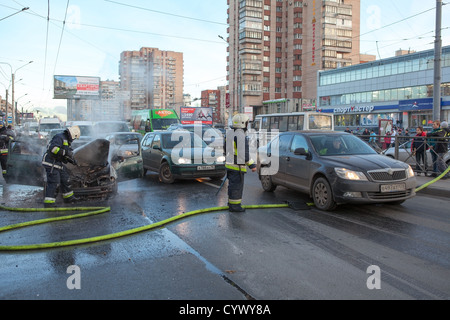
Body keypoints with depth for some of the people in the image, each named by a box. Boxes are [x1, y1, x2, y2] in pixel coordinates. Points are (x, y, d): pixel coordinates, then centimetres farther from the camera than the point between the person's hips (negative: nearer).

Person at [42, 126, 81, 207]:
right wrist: (65, 152, -30)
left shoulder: (66, 140, 18)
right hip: (51, 163, -10)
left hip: (58, 163, 10)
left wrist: (71, 160, 14)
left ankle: (69, 197, 30)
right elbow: (53, 148, -30)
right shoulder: (60, 137, -15)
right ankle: (49, 202, -9)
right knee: (53, 182, -12)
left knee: (65, 179, 16)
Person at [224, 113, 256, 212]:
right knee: (237, 186, 0)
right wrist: (252, 165, -17)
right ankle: (234, 206, 8)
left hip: (229, 164, 9)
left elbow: (226, 149, 19)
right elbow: (244, 153, -22)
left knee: (232, 185, 19)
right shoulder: (241, 135, -20)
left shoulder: (229, 133, 10)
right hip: (237, 166, -9)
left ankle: (231, 203, 31)